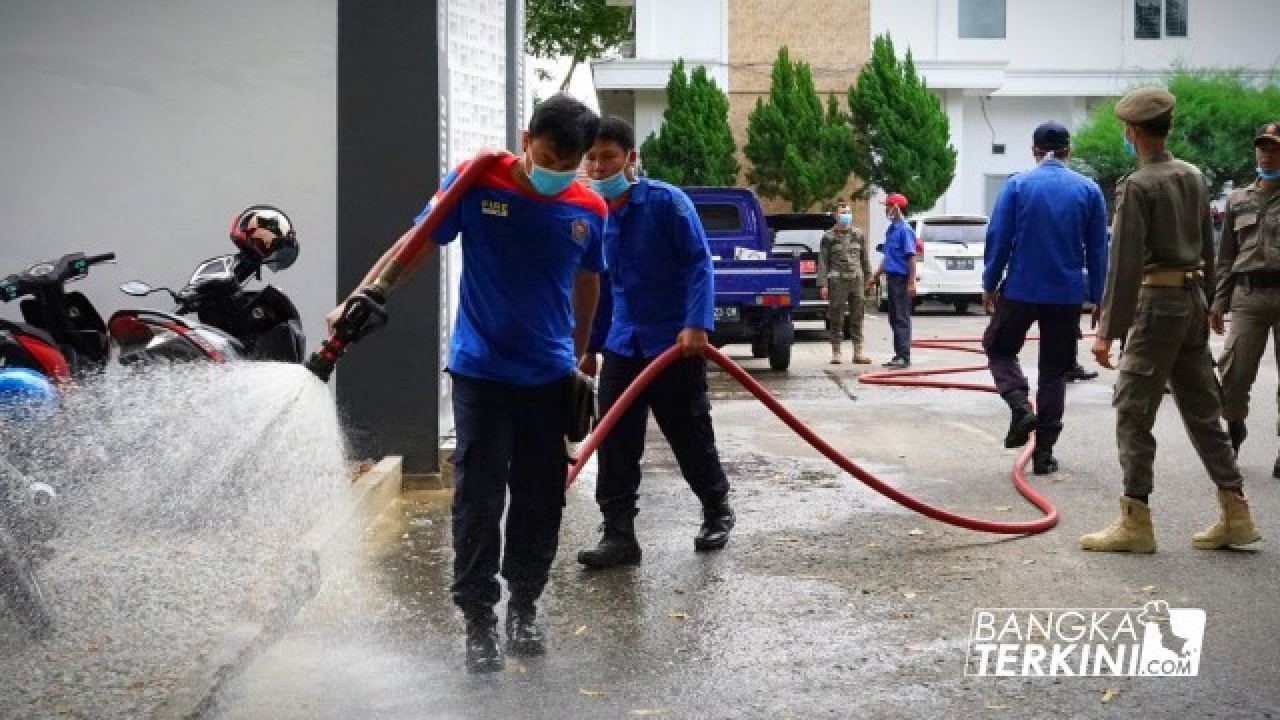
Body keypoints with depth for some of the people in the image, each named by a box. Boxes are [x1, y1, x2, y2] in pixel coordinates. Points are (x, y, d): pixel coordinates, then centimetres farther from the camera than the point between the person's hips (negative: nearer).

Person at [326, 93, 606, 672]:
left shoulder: (589, 209, -1)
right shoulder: (477, 183, -10)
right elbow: (418, 244, -8)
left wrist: (578, 359, 19)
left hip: (549, 377, 3)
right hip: (480, 371, -3)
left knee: (540, 499, 10)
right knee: (479, 499, -3)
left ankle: (524, 605, 28)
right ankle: (479, 619, 9)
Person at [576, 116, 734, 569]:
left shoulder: (666, 201, -12)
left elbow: (700, 261, -15)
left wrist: (697, 324, -26)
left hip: (675, 343, -5)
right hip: (622, 344, 5)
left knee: (690, 434, 6)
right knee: (614, 439, -2)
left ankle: (717, 513, 29)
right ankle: (618, 534, 4)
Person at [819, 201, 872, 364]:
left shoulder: (858, 234, 13)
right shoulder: (829, 236, 2)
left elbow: (865, 258, 18)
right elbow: (822, 261, 0)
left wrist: (868, 278, 12)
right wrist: (823, 284, -8)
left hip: (857, 280, 3)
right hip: (837, 281, -3)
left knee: (857, 317, 4)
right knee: (836, 318, -1)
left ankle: (858, 352, 9)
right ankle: (836, 352, 6)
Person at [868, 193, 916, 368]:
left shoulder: (904, 230, -12)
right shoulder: (891, 229, 16)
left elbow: (911, 257, -16)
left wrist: (912, 283, -20)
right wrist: (876, 276, 26)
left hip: (901, 279, -9)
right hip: (891, 278, 9)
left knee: (902, 318, -8)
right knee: (894, 318, 11)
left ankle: (905, 356, -7)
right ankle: (899, 354, 16)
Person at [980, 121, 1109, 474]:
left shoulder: (1017, 185, -5)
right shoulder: (1089, 190, 1)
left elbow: (998, 239, -6)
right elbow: (1098, 249, 4)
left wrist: (990, 284, 4)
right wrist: (1097, 297, 10)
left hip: (1020, 290, -2)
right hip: (1067, 295, 2)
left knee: (999, 348, 20)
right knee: (1055, 371, 10)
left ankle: (1021, 406, -7)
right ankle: (1044, 453, 9)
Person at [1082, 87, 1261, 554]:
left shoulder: (1137, 185, -13)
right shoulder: (1193, 177, 10)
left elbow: (1124, 264, -17)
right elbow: (1208, 249, 16)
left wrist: (1108, 330, -16)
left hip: (1157, 302, -8)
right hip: (1192, 299, 8)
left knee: (1134, 411, -2)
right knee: (1202, 409, 13)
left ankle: (1136, 523, -1)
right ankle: (1235, 515, 14)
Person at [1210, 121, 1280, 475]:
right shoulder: (1238, 200, 13)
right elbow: (1226, 257, 17)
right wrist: (1218, 302, 11)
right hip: (1247, 294, 3)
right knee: (1233, 372, -1)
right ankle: (1234, 427, 25)